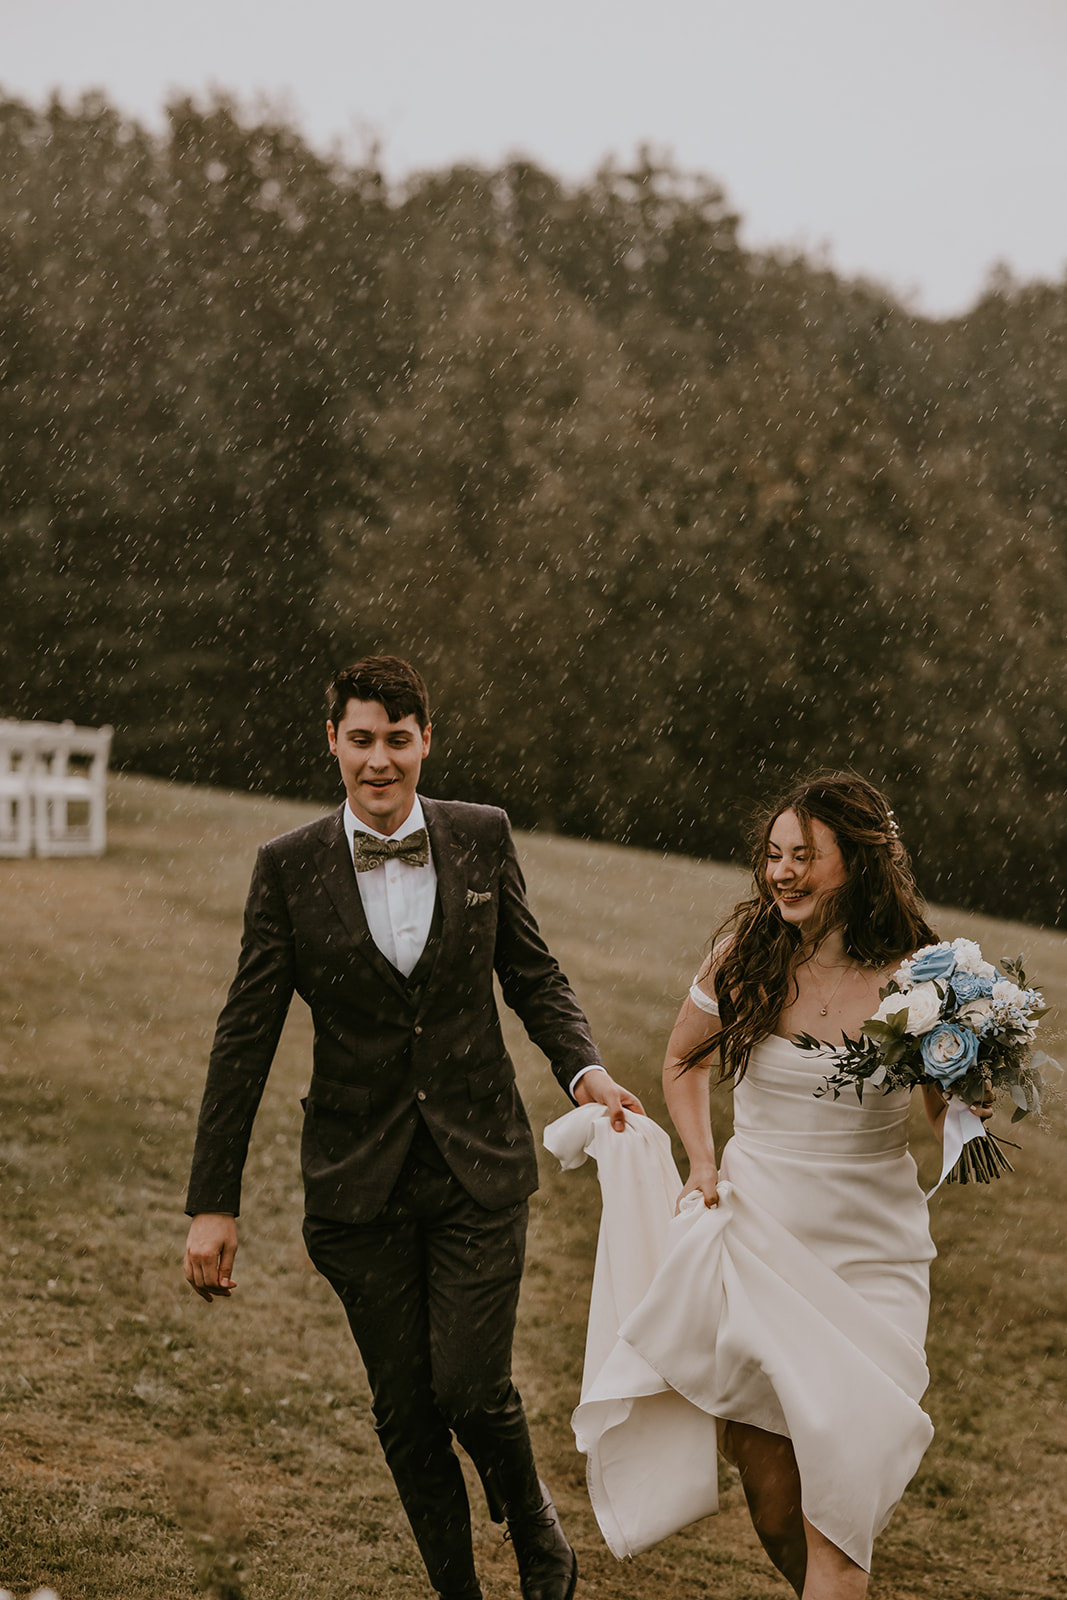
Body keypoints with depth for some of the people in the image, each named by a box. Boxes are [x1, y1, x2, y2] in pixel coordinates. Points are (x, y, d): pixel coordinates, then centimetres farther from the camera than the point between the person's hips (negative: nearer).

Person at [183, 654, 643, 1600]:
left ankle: (534, 1522, 26)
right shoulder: (290, 867, -4)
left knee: (471, 1386, -7)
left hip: (479, 1167, 0)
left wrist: (586, 1071, -12)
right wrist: (214, 1203, -5)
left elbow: (534, 978, 8)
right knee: (406, 1410, 7)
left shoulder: (483, 837, -1)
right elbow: (245, 1037, -3)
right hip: (362, 1177, 0)